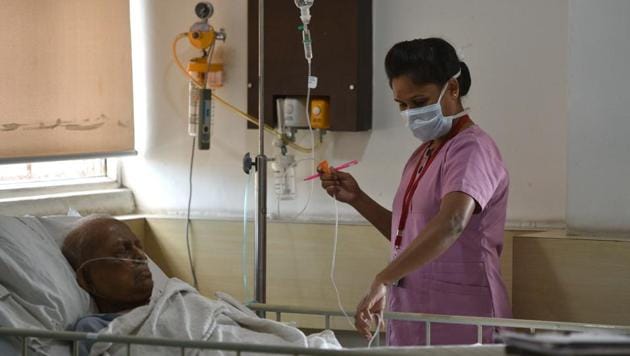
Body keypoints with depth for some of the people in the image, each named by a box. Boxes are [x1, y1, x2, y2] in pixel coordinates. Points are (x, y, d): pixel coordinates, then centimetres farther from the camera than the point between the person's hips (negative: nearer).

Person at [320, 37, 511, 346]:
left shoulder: (471, 149, -12)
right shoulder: (423, 154, 17)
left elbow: (450, 225, -30)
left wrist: (382, 281, -38)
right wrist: (357, 199, 12)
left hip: (457, 322, -8)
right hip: (412, 319, 8)